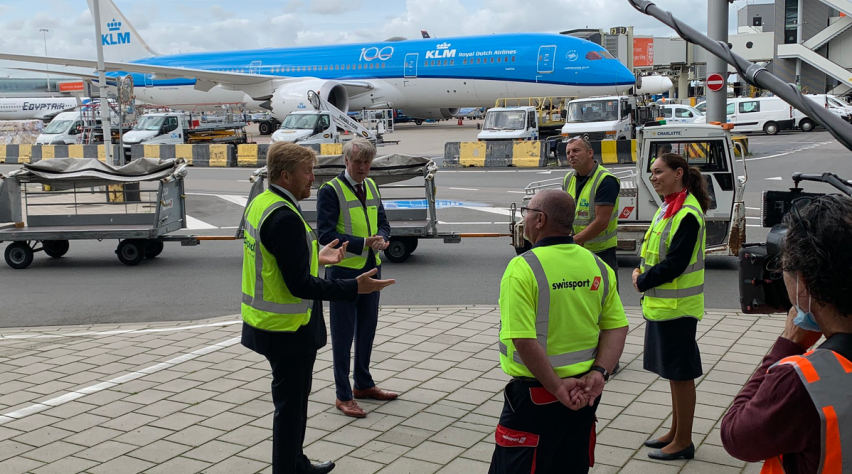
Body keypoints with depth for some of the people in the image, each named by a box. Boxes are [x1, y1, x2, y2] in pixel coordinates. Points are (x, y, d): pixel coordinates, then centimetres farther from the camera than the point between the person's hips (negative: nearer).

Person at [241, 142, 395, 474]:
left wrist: (315, 258, 18)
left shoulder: (260, 203, 5)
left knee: (293, 398, 24)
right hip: (288, 330, -10)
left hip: (266, 322, 10)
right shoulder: (285, 217, -26)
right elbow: (300, 285, -27)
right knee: (291, 405, 4)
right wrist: (355, 288, -25)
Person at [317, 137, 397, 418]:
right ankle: (343, 396, 11)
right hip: (343, 270, -7)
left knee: (367, 329, 17)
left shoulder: (371, 186, 9)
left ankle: (364, 384, 34)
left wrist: (381, 238, -11)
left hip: (371, 268, 7)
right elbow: (326, 235, -18)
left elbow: (382, 222, 13)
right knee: (343, 334, 1)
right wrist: (363, 244, -24)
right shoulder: (330, 191, -12)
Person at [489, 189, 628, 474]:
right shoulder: (598, 266, 2)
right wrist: (599, 373, -7)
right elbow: (617, 327, 1)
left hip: (535, 395, -6)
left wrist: (557, 387, -16)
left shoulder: (523, 268, -17)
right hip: (585, 393, 6)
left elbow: (524, 341, -22)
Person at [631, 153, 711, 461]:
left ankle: (683, 441, 12)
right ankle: (676, 432, 31)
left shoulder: (687, 214, -19)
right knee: (672, 371, 18)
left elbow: (675, 263, -22)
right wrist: (641, 272, 2)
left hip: (676, 307, -10)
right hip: (659, 305, 10)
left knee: (680, 373, 1)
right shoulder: (668, 207, 11)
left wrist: (642, 282, -11)